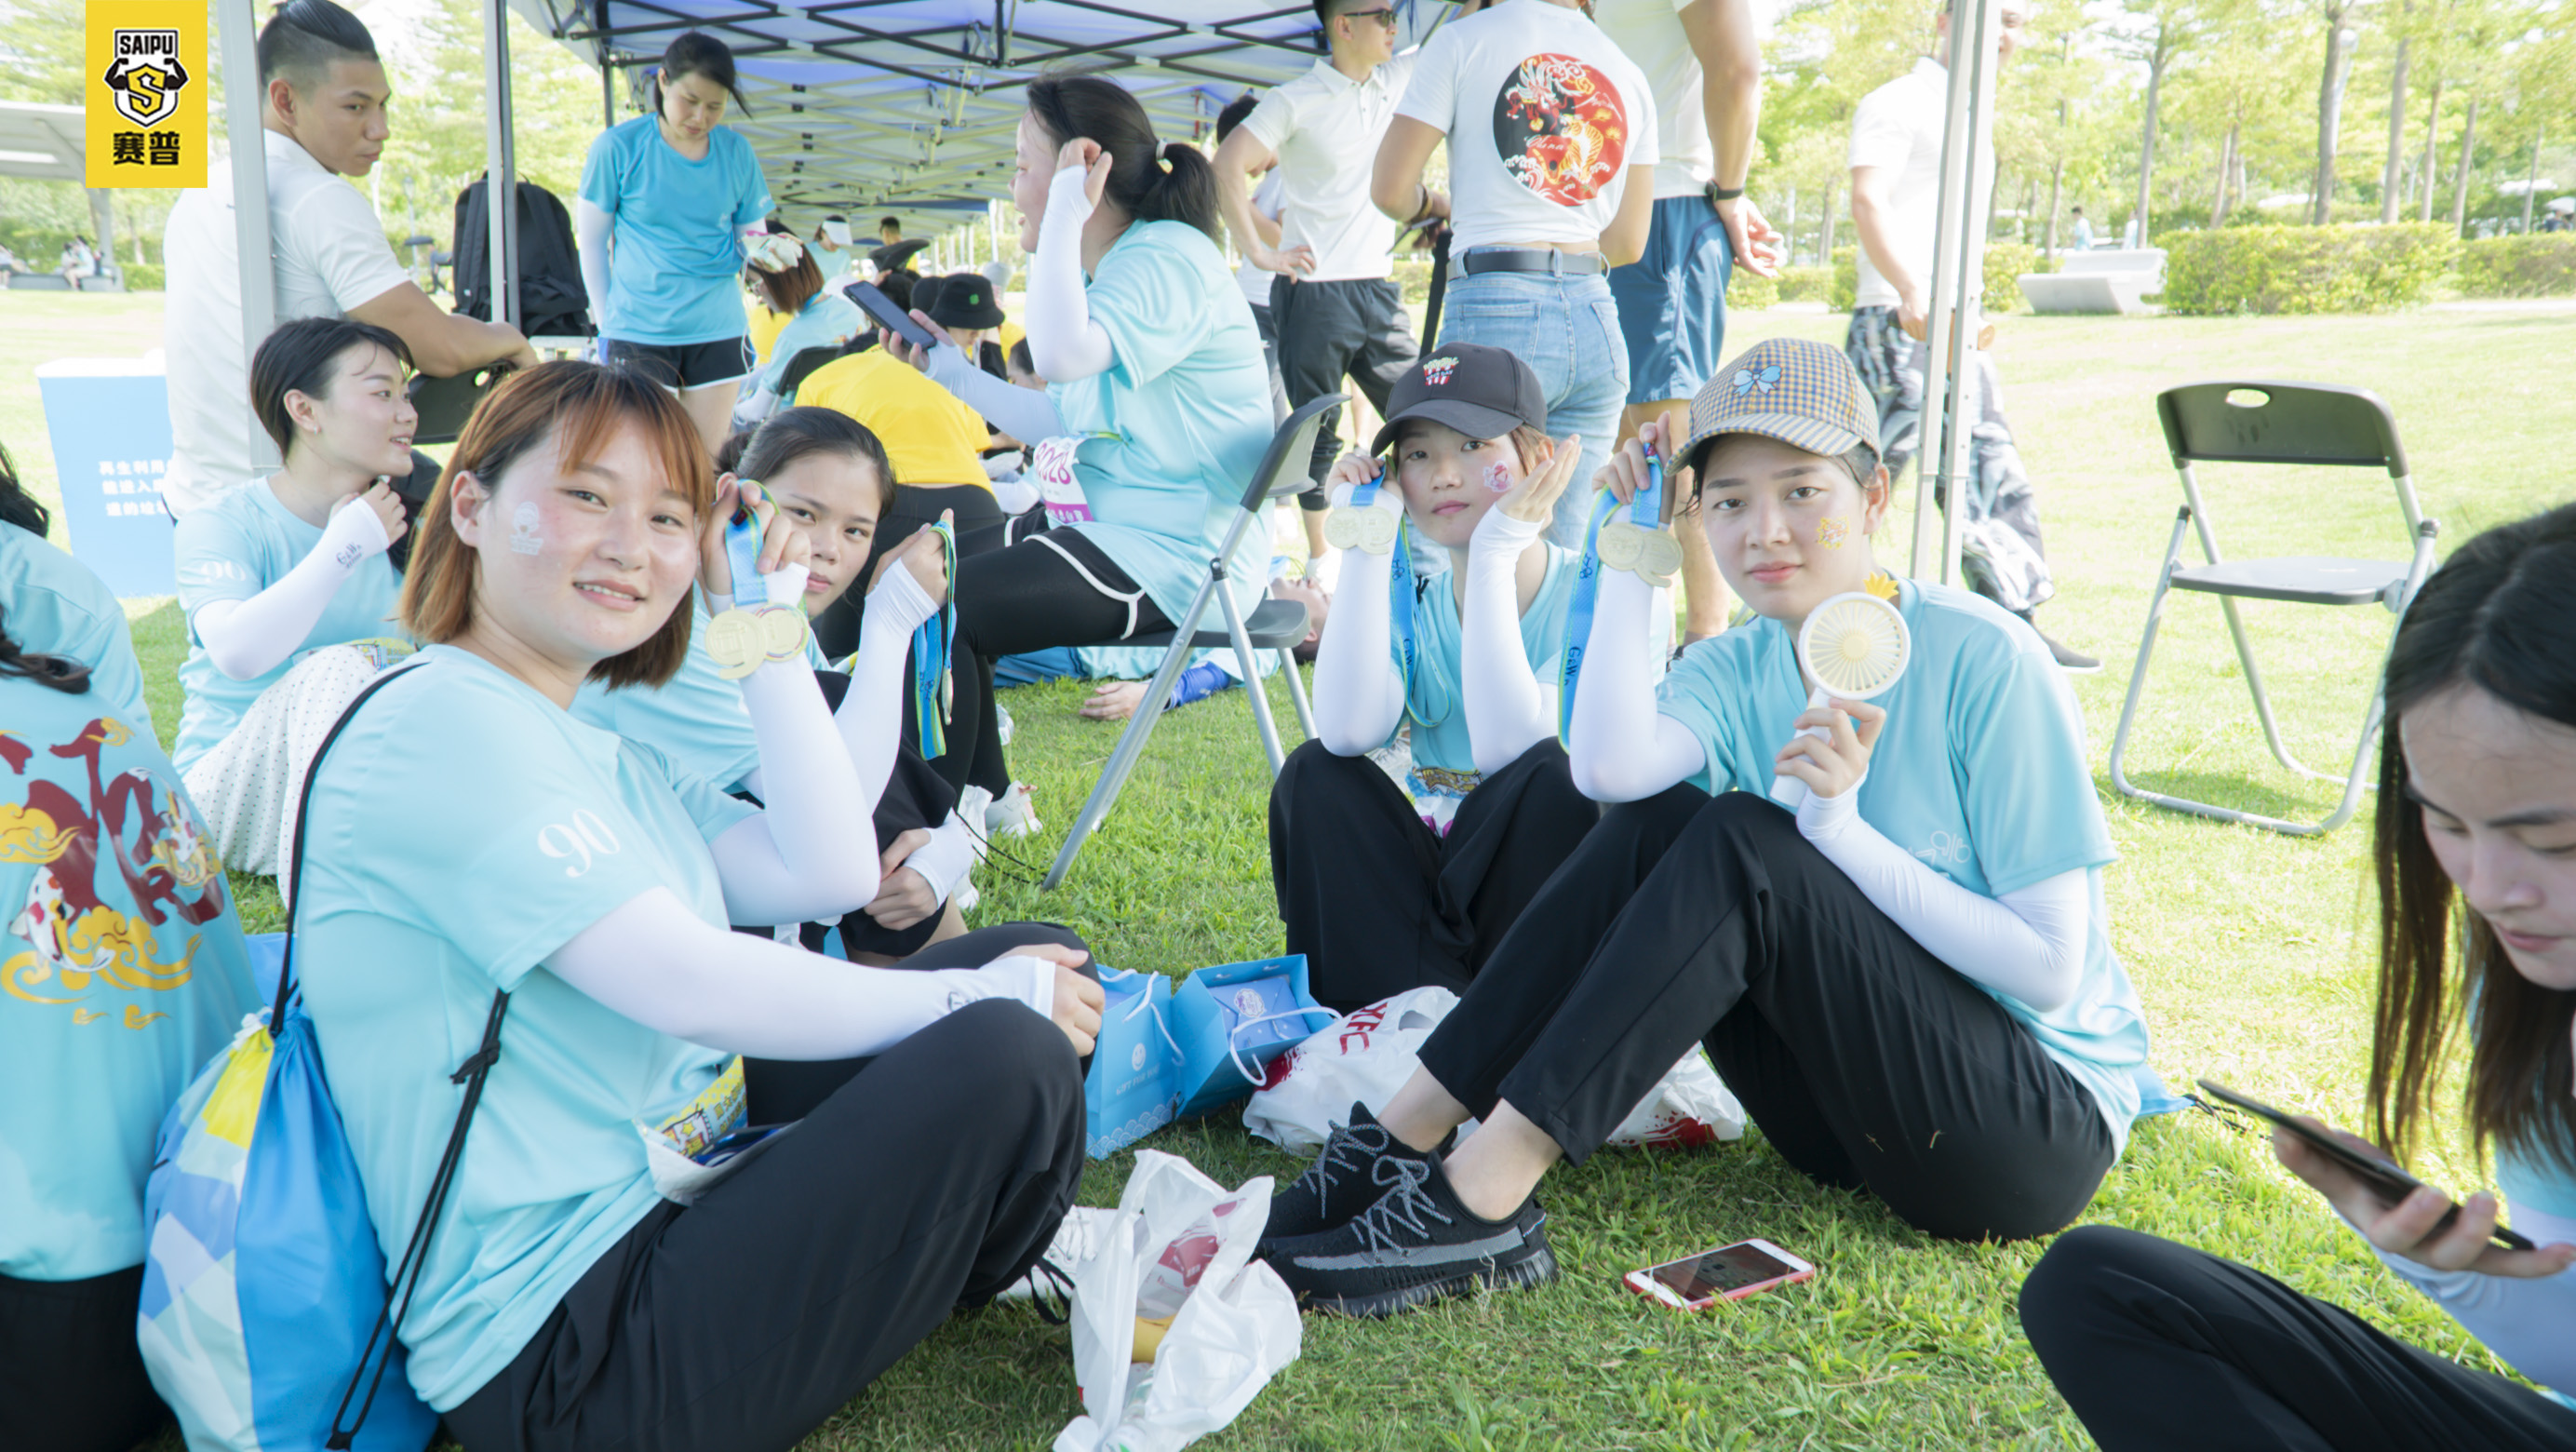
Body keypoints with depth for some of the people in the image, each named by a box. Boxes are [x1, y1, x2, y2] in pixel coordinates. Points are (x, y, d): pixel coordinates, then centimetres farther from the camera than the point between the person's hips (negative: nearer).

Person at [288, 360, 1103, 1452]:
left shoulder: (599, 750, 13)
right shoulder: (439, 726, -17)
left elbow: (830, 876, 2)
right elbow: (692, 986, -24)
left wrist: (768, 636, 1)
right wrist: (979, 998, -15)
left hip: (687, 1184, 10)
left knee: (1039, 959, 6)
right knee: (1008, 1055, -20)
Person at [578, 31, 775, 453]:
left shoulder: (736, 152, 5)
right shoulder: (618, 147, -4)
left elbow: (751, 235, 11)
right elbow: (591, 243, 3)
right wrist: (608, 323, 2)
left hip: (718, 331, 3)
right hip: (639, 334, -3)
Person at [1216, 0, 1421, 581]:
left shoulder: (1397, 80, 9)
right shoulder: (1298, 100, -7)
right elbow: (1227, 166, -13)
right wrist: (1260, 252, -15)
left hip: (1380, 289, 6)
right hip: (1315, 291, -5)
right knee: (1317, 433, 2)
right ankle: (1318, 553, 13)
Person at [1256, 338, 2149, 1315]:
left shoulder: (1984, 660, -14)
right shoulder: (1736, 670, 1)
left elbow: (2053, 967, -16)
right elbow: (1609, 768, -23)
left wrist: (1842, 828, -25)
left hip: (2045, 1121, -5)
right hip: (1855, 1111, 5)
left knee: (1740, 842, -26)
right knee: (1658, 819, -14)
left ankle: (1479, 1198, -30)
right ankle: (1404, 1136, -16)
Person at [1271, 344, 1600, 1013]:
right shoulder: (1408, 600, 1)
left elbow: (1504, 750, -28)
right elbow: (1347, 733, -21)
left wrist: (1496, 552, -25)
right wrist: (1368, 543, -18)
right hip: (1422, 895, 4)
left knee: (1551, 773, -31)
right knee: (1315, 772, -17)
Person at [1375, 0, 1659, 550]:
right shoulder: (1628, 73, 15)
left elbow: (1390, 190, -1)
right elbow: (1628, 244, 15)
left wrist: (1435, 207, 20)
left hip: (1494, 318, -5)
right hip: (1598, 322, 5)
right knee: (1560, 558, 8)